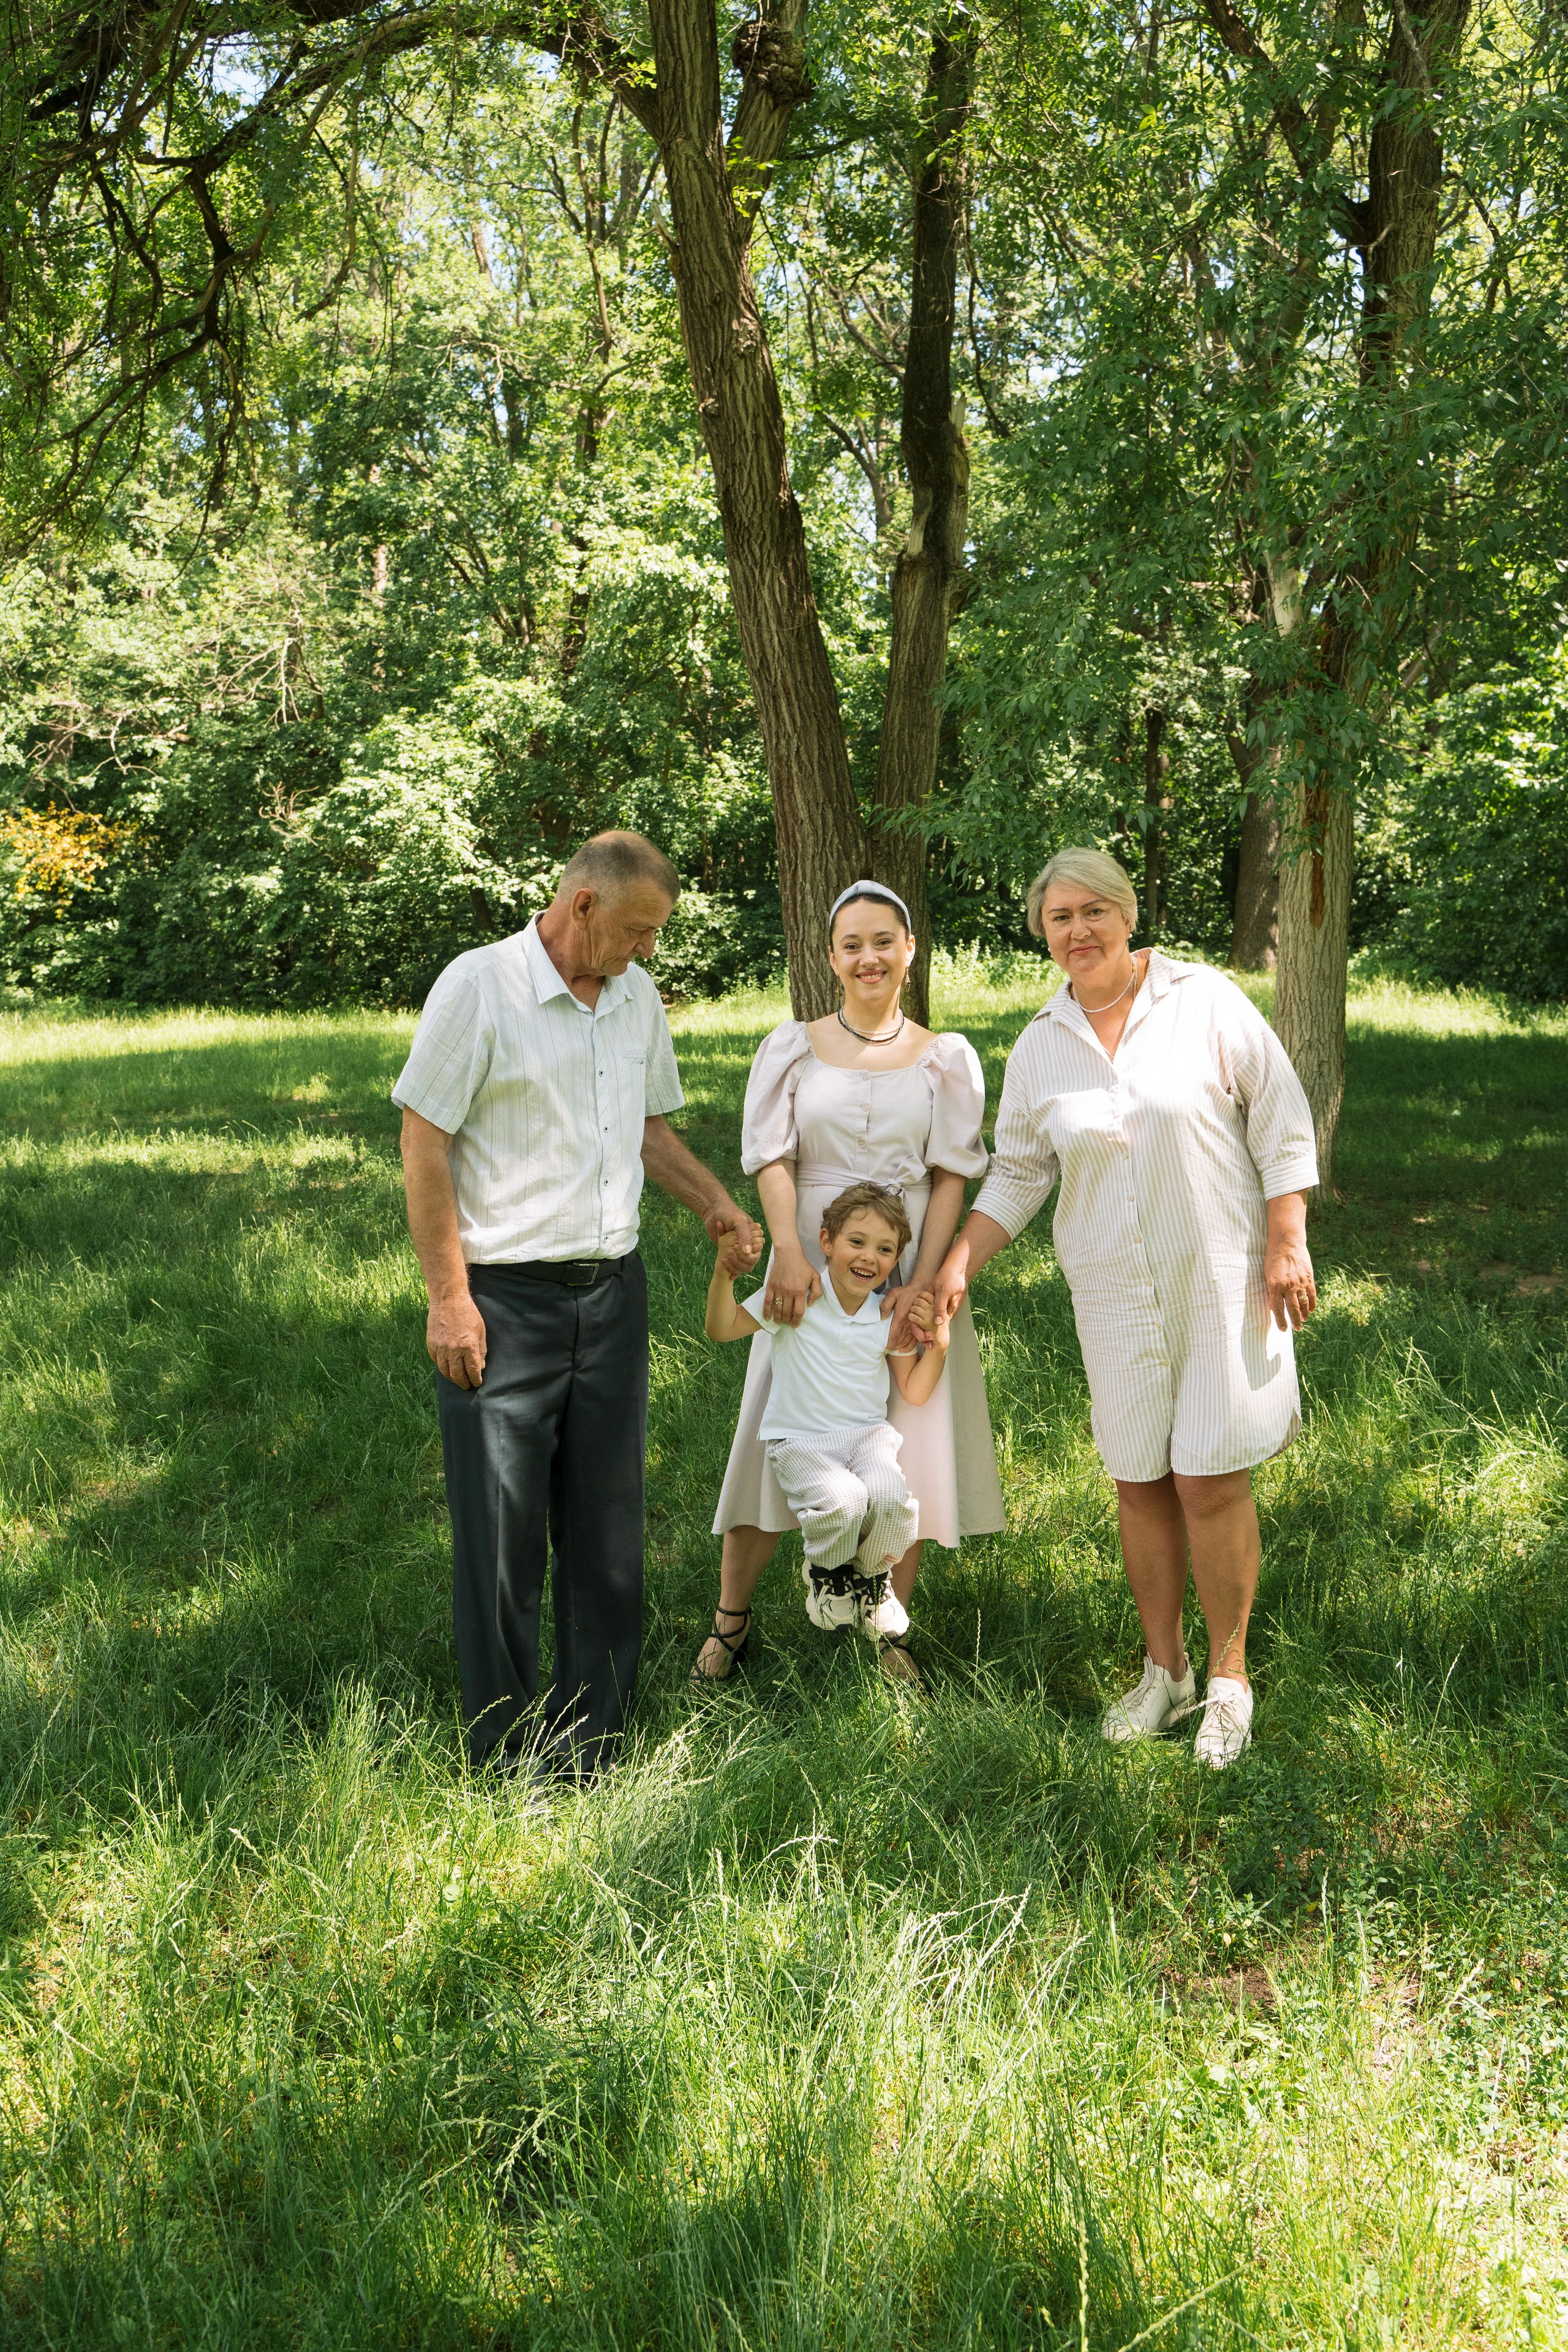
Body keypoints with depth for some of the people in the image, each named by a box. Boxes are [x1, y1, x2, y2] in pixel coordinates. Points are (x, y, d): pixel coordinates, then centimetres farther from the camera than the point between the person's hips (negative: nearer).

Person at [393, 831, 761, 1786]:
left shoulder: (638, 998, 10)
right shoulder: (478, 987, -10)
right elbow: (423, 1141, -10)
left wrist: (716, 1204, 10)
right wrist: (449, 1298, -13)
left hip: (613, 1290, 6)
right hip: (505, 1297, -6)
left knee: (607, 1521, 10)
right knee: (502, 1526, 0)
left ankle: (592, 1742, 23)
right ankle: (508, 1757, 15)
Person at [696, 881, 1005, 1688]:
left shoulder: (945, 1059, 4)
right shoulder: (793, 1048, 4)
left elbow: (951, 1174, -1)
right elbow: (771, 1157, -3)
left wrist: (923, 1282, -12)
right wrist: (787, 1252, -19)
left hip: (910, 1270, 1)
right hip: (811, 1269, 0)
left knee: (909, 1446, 2)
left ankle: (888, 1630, 19)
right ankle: (731, 1615, 21)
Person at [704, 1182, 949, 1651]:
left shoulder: (892, 1318, 5)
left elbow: (914, 1392, 9)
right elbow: (721, 1328, -5)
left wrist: (937, 1343, -7)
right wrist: (724, 1274, -22)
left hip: (867, 1434, 3)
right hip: (799, 1441, -3)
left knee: (888, 1495, -31)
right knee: (842, 1500, -33)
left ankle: (872, 1579, 5)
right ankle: (825, 1574, 4)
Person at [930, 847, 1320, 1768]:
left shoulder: (1206, 1001, -6)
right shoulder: (1041, 1046, 6)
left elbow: (1282, 1118, -4)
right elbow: (1018, 1174, 13)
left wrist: (1287, 1243, -8)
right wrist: (959, 1265, 3)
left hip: (1219, 1276, -3)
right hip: (1114, 1290, 4)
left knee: (1211, 1478, -4)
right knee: (1141, 1478, 8)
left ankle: (1229, 1676, 13)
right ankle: (1164, 1670, 24)